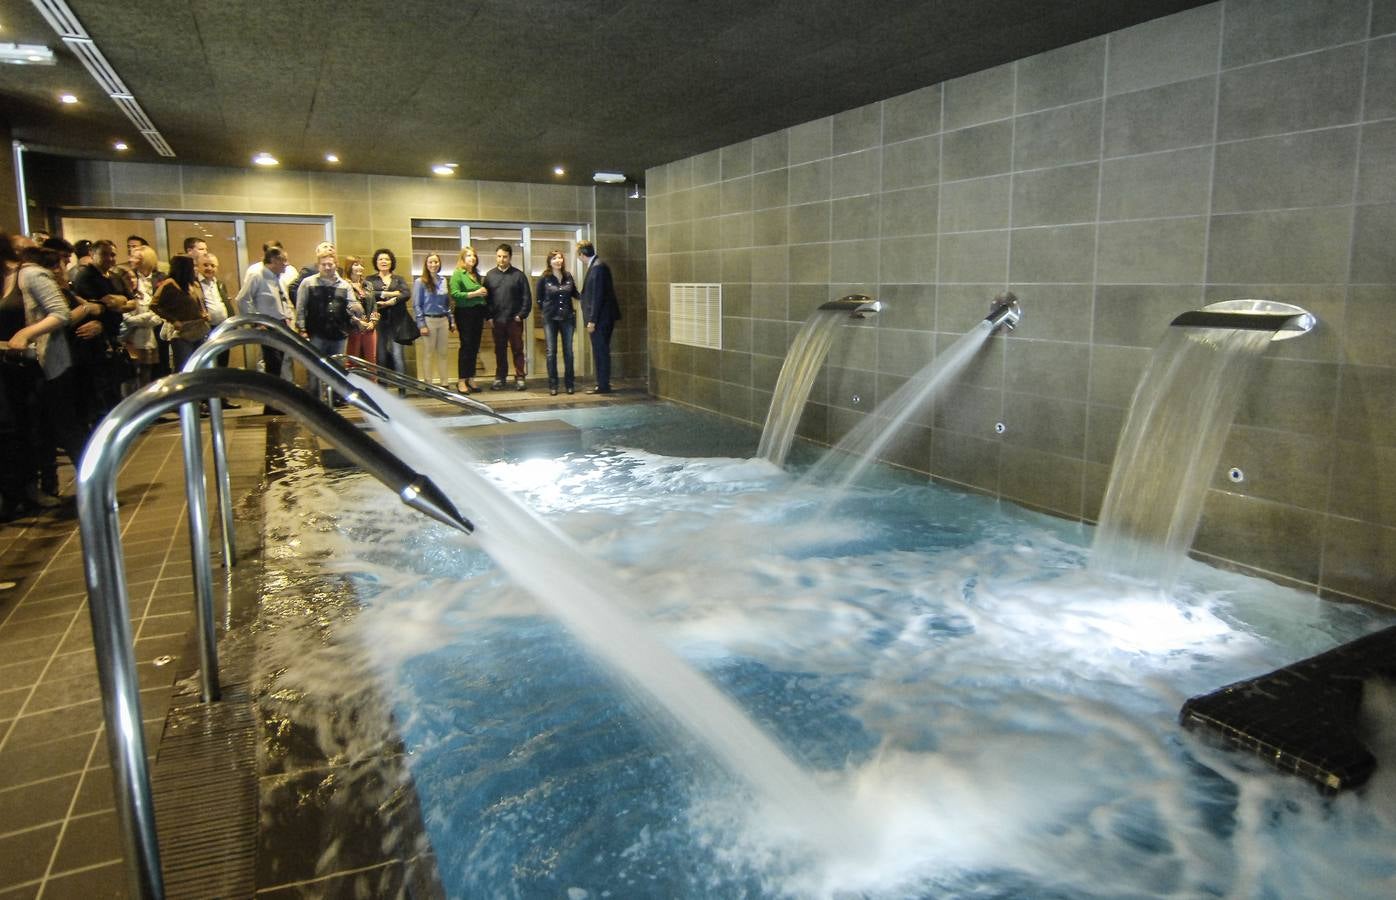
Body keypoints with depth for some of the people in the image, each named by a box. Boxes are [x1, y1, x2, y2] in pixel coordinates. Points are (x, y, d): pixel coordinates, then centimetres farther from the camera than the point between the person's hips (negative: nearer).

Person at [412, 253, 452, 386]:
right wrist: (421, 325, -13)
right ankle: (429, 384, 7)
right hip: (429, 320, -4)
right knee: (428, 353, 2)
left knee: (442, 353, 9)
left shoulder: (443, 281, 9)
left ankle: (444, 382, 15)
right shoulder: (420, 282, -5)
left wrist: (451, 321, 10)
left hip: (443, 320, 4)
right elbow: (417, 305, -7)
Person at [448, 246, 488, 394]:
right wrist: (475, 293, -15)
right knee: (466, 346, -5)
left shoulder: (476, 274, 16)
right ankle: (461, 380, 1)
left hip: (478, 312, 6)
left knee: (475, 346, 8)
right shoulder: (458, 273, -4)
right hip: (465, 313, -6)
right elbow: (455, 294, -14)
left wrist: (484, 293, 2)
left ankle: (471, 378, 16)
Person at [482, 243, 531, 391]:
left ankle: (519, 378, 9)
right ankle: (500, 378, 16)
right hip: (497, 321, 2)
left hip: (514, 320, -2)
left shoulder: (518, 275, 0)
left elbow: (527, 297, -1)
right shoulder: (489, 275, 7)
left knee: (517, 349, 4)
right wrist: (489, 317, -2)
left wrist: (522, 315, -8)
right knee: (500, 351, 9)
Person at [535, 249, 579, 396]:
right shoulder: (544, 279, -3)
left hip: (567, 318, 2)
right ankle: (552, 385, 5)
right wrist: (545, 311, 5)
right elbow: (539, 298, 6)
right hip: (550, 319, -2)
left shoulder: (568, 276, 5)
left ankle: (569, 384, 13)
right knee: (551, 352, -1)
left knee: (568, 351, 5)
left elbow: (575, 294, 14)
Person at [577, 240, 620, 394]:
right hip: (601, 318, 10)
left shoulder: (598, 267, -16)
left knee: (601, 352, -3)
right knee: (600, 352, 13)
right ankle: (602, 384, 20)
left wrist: (592, 320, -19)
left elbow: (597, 296, -20)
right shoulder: (594, 266, 13)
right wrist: (591, 319, 16)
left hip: (600, 318, -10)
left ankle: (603, 386, 3)